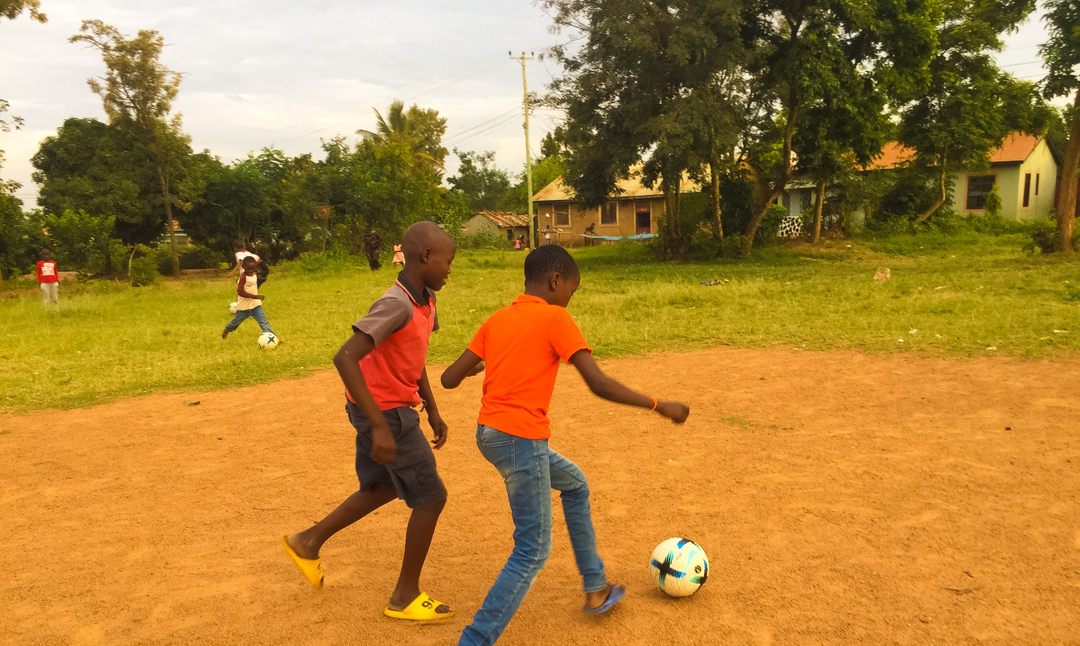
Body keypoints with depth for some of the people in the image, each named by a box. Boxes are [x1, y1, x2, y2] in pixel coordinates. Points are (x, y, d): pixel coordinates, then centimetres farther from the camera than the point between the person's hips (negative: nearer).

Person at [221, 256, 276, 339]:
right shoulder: (243, 277, -21)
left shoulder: (255, 274, 1)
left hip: (255, 304, 4)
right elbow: (240, 292, -31)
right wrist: (255, 296, -34)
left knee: (264, 322, -8)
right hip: (244, 306, -4)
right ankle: (227, 329, 48)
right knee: (236, 321, 19)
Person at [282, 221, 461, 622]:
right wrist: (379, 425, -33)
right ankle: (405, 596, 16)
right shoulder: (397, 304, -26)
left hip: (387, 408, 9)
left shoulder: (425, 300, 3)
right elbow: (345, 358, -33)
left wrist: (432, 411, 16)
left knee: (384, 487, 25)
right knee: (430, 497, 1)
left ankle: (308, 542, 39)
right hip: (386, 412, -9)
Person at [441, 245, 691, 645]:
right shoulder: (555, 319, -8)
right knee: (533, 552, 3)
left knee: (575, 485, 27)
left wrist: (477, 364, 30)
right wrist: (659, 406, -6)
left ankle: (595, 589, 34)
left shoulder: (497, 319, 11)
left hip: (490, 433, 8)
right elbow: (599, 384, -15)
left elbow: (449, 379, 8)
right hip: (521, 439, -8)